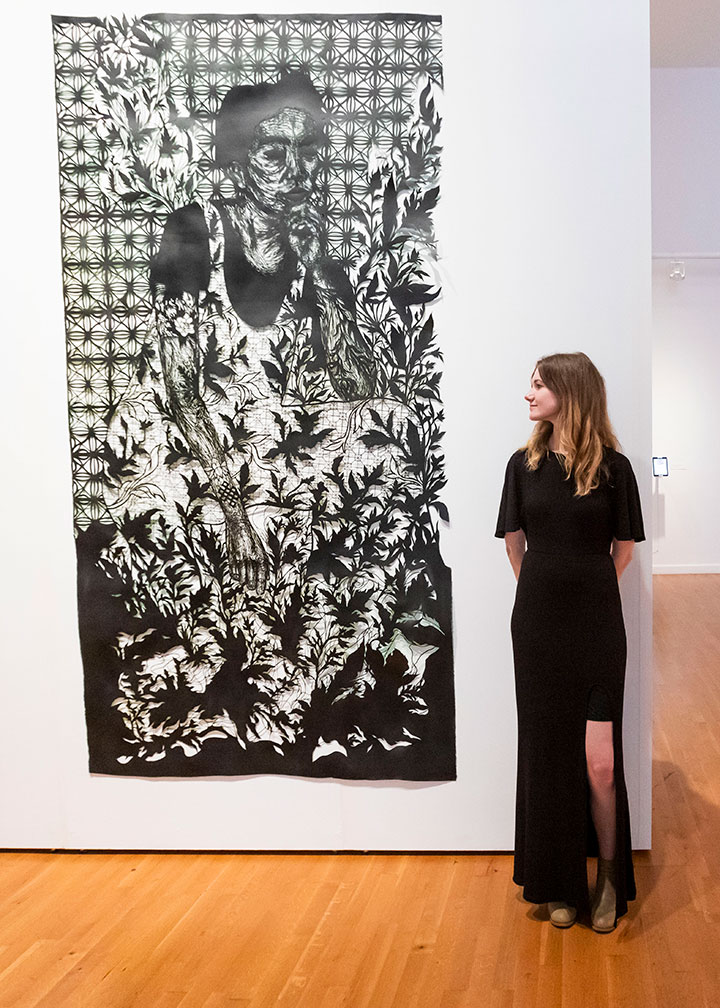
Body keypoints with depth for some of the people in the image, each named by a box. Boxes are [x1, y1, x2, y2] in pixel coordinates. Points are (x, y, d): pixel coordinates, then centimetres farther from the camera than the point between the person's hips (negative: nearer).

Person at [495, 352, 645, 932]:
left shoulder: (613, 468, -4)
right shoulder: (524, 464, 3)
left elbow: (623, 549, 6)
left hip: (597, 627, -2)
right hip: (538, 626, 2)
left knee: (600, 762, -4)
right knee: (548, 756, 7)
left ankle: (610, 878, 17)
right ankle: (561, 884, 21)